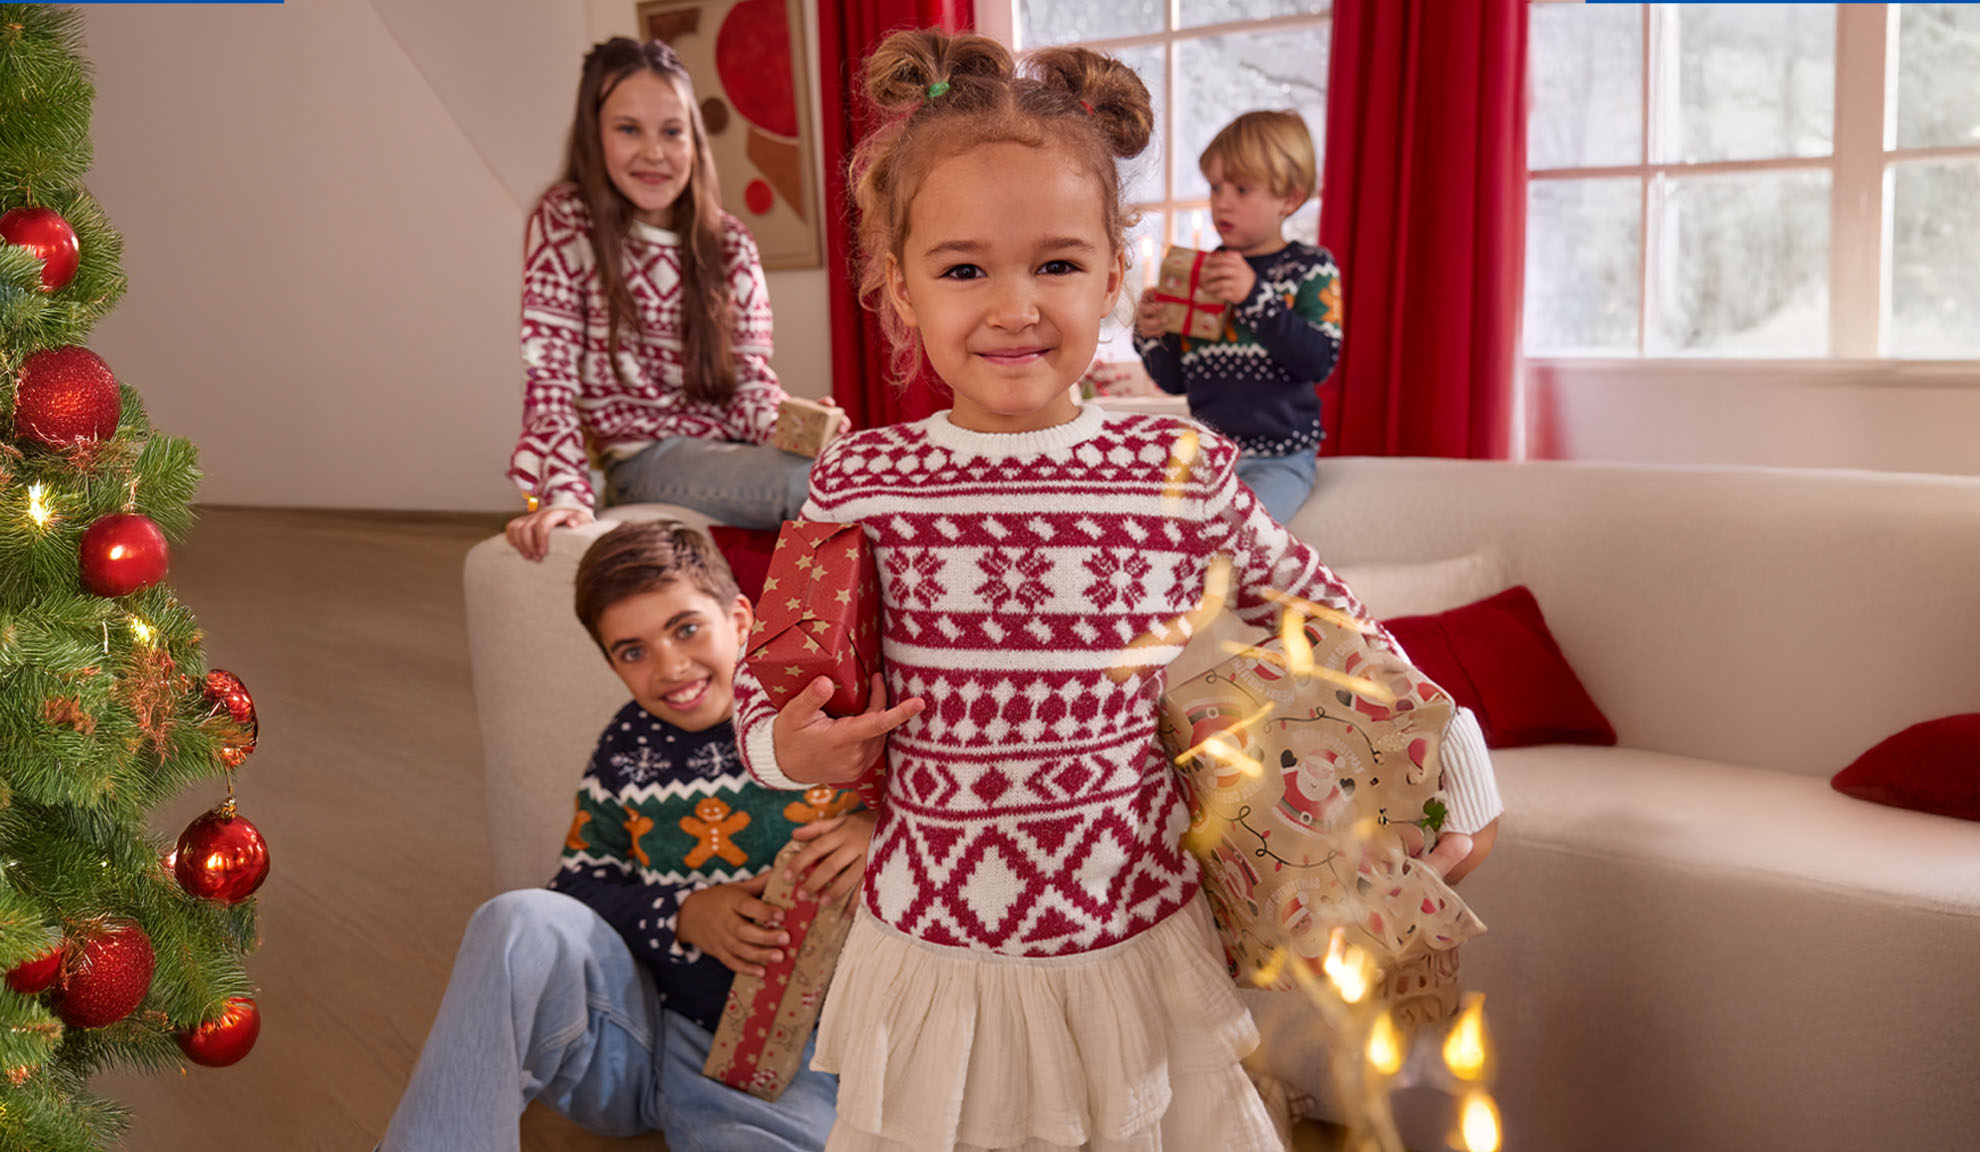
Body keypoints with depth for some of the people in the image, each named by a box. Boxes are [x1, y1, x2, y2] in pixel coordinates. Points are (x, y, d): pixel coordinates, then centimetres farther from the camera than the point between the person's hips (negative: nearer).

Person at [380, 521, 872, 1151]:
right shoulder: (629, 747, 7)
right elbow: (580, 883, 7)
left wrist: (875, 827, -28)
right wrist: (682, 916, -12)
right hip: (639, 1028, 4)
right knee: (523, 925, -24)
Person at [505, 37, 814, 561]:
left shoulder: (729, 242, 10)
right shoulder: (564, 224, -3)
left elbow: (749, 373, 7)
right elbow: (549, 370, -10)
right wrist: (564, 493, -23)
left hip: (732, 448, 5)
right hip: (648, 458, -5)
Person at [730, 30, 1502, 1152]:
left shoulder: (1185, 471, -8)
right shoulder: (862, 483, -7)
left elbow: (1315, 607, 9)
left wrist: (1446, 771, 13)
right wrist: (784, 744, -10)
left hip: (1135, 962, 0)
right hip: (930, 962, 1)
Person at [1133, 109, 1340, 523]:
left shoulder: (1310, 268, 0)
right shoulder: (1198, 271, 10)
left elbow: (1320, 361, -17)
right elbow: (1174, 381, 13)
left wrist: (1255, 296, -25)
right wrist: (1151, 337, -8)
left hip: (1278, 460, -4)